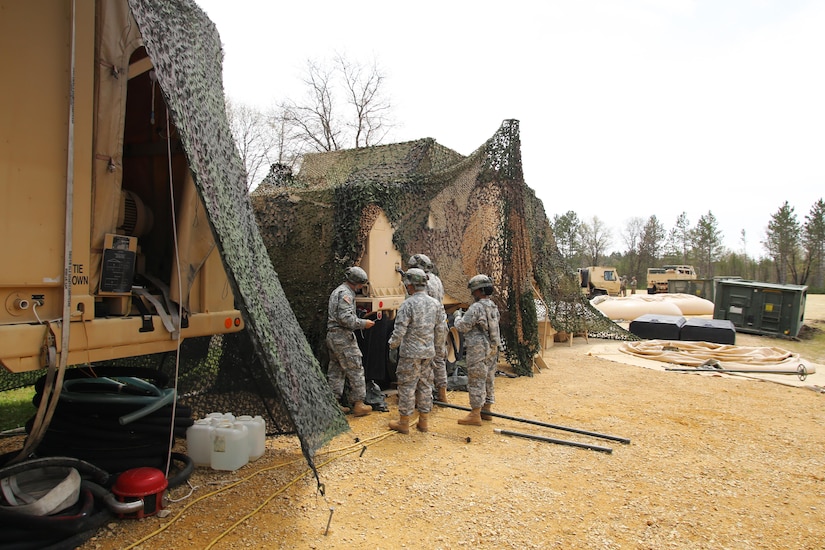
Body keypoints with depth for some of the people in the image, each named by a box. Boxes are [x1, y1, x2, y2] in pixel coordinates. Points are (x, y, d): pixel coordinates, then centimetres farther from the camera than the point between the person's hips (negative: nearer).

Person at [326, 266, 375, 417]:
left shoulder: (336, 291, 19)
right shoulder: (345, 293, -14)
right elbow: (345, 317, -23)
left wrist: (359, 321, 19)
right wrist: (363, 323, -13)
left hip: (332, 335, 10)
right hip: (343, 337, -10)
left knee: (335, 371, 12)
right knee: (355, 370, -2)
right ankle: (358, 404, 3)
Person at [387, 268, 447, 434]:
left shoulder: (408, 304, -16)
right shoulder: (435, 304, 5)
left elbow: (399, 330, -16)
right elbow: (442, 329, 9)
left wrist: (392, 344, 2)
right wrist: (436, 345, 23)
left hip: (410, 353, -6)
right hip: (428, 352, 7)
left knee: (407, 386, 3)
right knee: (425, 386, 14)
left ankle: (403, 423, 13)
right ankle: (423, 422, 22)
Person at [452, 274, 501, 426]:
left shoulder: (476, 307, -18)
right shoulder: (493, 307, 11)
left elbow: (462, 327, -14)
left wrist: (458, 316, 6)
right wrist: (465, 316, 17)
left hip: (478, 350, -9)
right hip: (492, 349, 9)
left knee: (476, 381, -3)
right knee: (489, 379, 15)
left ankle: (475, 415, 1)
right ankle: (486, 410, 25)